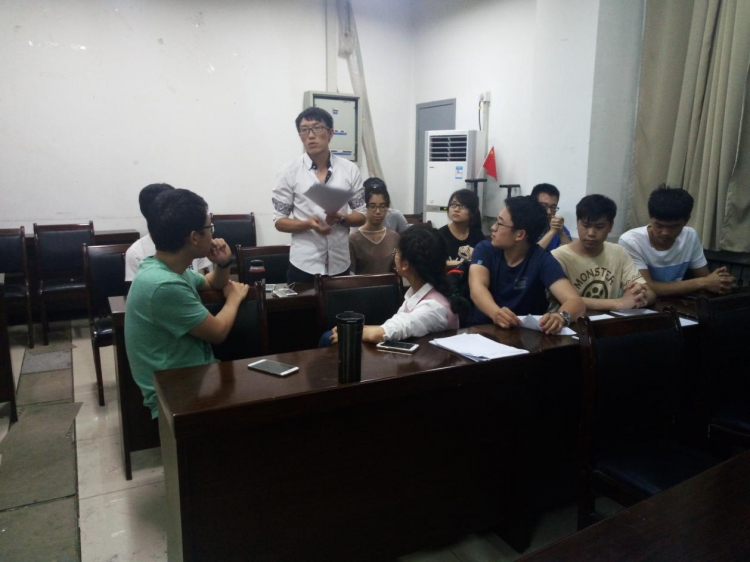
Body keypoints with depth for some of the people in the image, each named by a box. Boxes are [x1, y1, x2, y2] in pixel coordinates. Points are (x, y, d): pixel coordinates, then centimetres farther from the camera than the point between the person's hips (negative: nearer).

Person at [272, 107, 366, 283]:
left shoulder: (350, 170, 1)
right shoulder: (290, 172, -3)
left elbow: (361, 215, 6)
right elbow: (279, 221, -1)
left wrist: (340, 218, -15)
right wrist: (308, 224, -19)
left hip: (339, 264, 2)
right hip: (303, 265, -1)